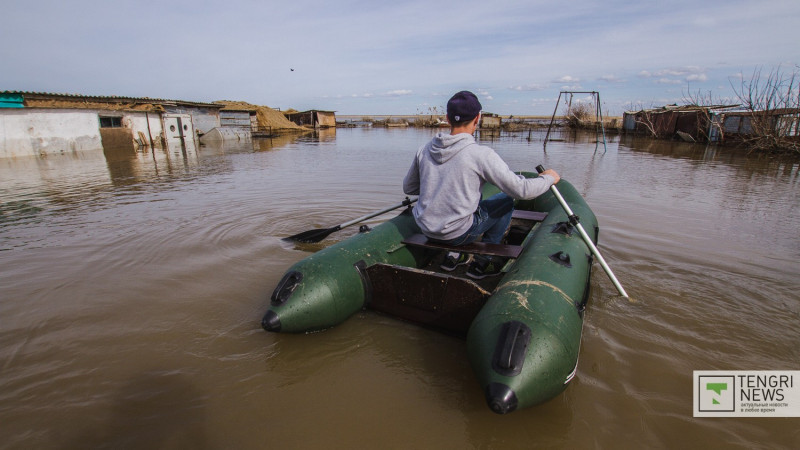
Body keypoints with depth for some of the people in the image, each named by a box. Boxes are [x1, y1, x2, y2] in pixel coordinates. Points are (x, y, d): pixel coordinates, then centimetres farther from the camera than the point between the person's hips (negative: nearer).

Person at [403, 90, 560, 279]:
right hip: (458, 233, -6)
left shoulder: (424, 149, -1)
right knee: (506, 200, 15)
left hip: (426, 231, 6)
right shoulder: (480, 154, -16)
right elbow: (521, 190, -13)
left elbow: (408, 188, 10)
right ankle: (482, 262, 19)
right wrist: (549, 178, 7)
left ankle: (454, 255, 28)